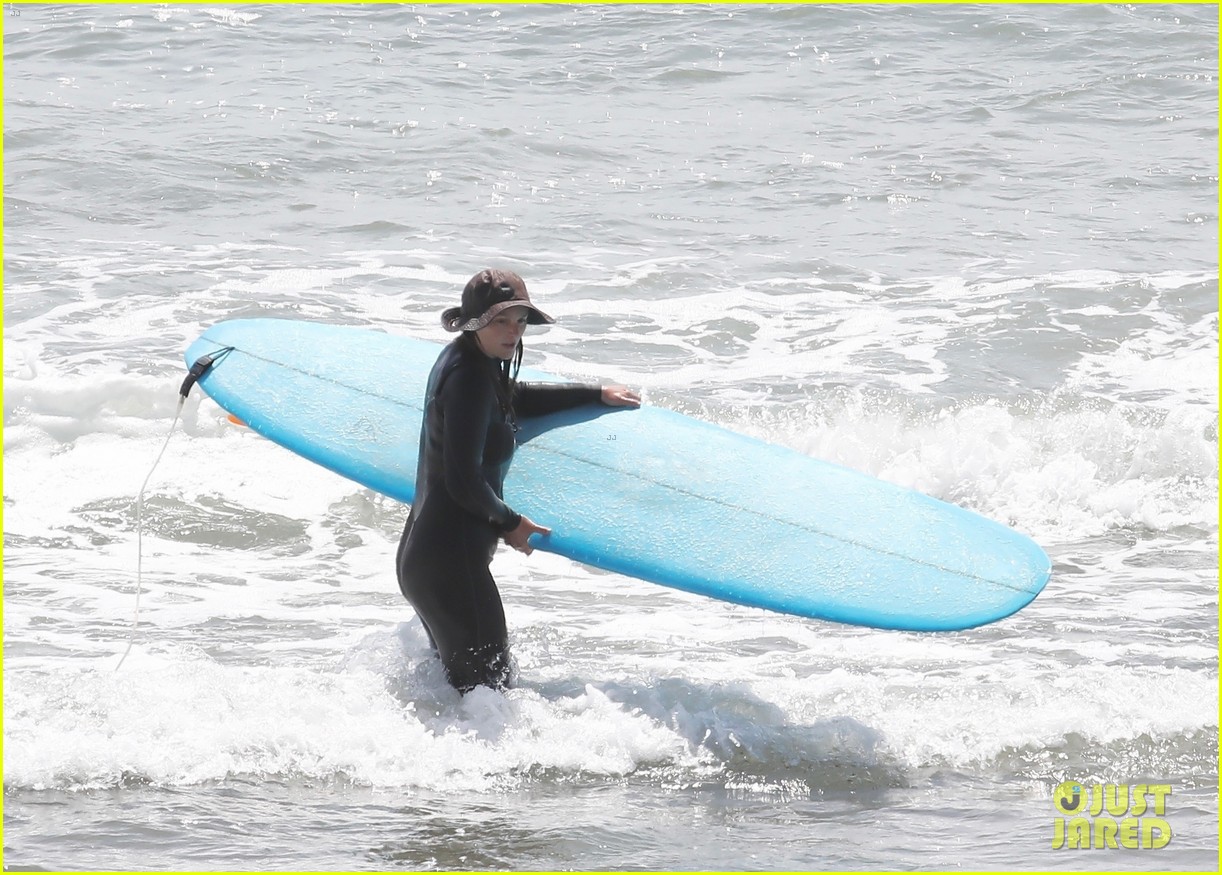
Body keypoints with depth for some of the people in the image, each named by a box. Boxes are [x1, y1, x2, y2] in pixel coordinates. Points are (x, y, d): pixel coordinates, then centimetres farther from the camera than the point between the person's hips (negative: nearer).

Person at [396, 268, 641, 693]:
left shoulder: (464, 360, 13)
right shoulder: (470, 379, -18)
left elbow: (516, 399, 35)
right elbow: (463, 481, -21)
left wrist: (597, 394, 40)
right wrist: (509, 523, -4)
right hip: (450, 560, -11)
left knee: (462, 680, 20)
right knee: (487, 686, -10)